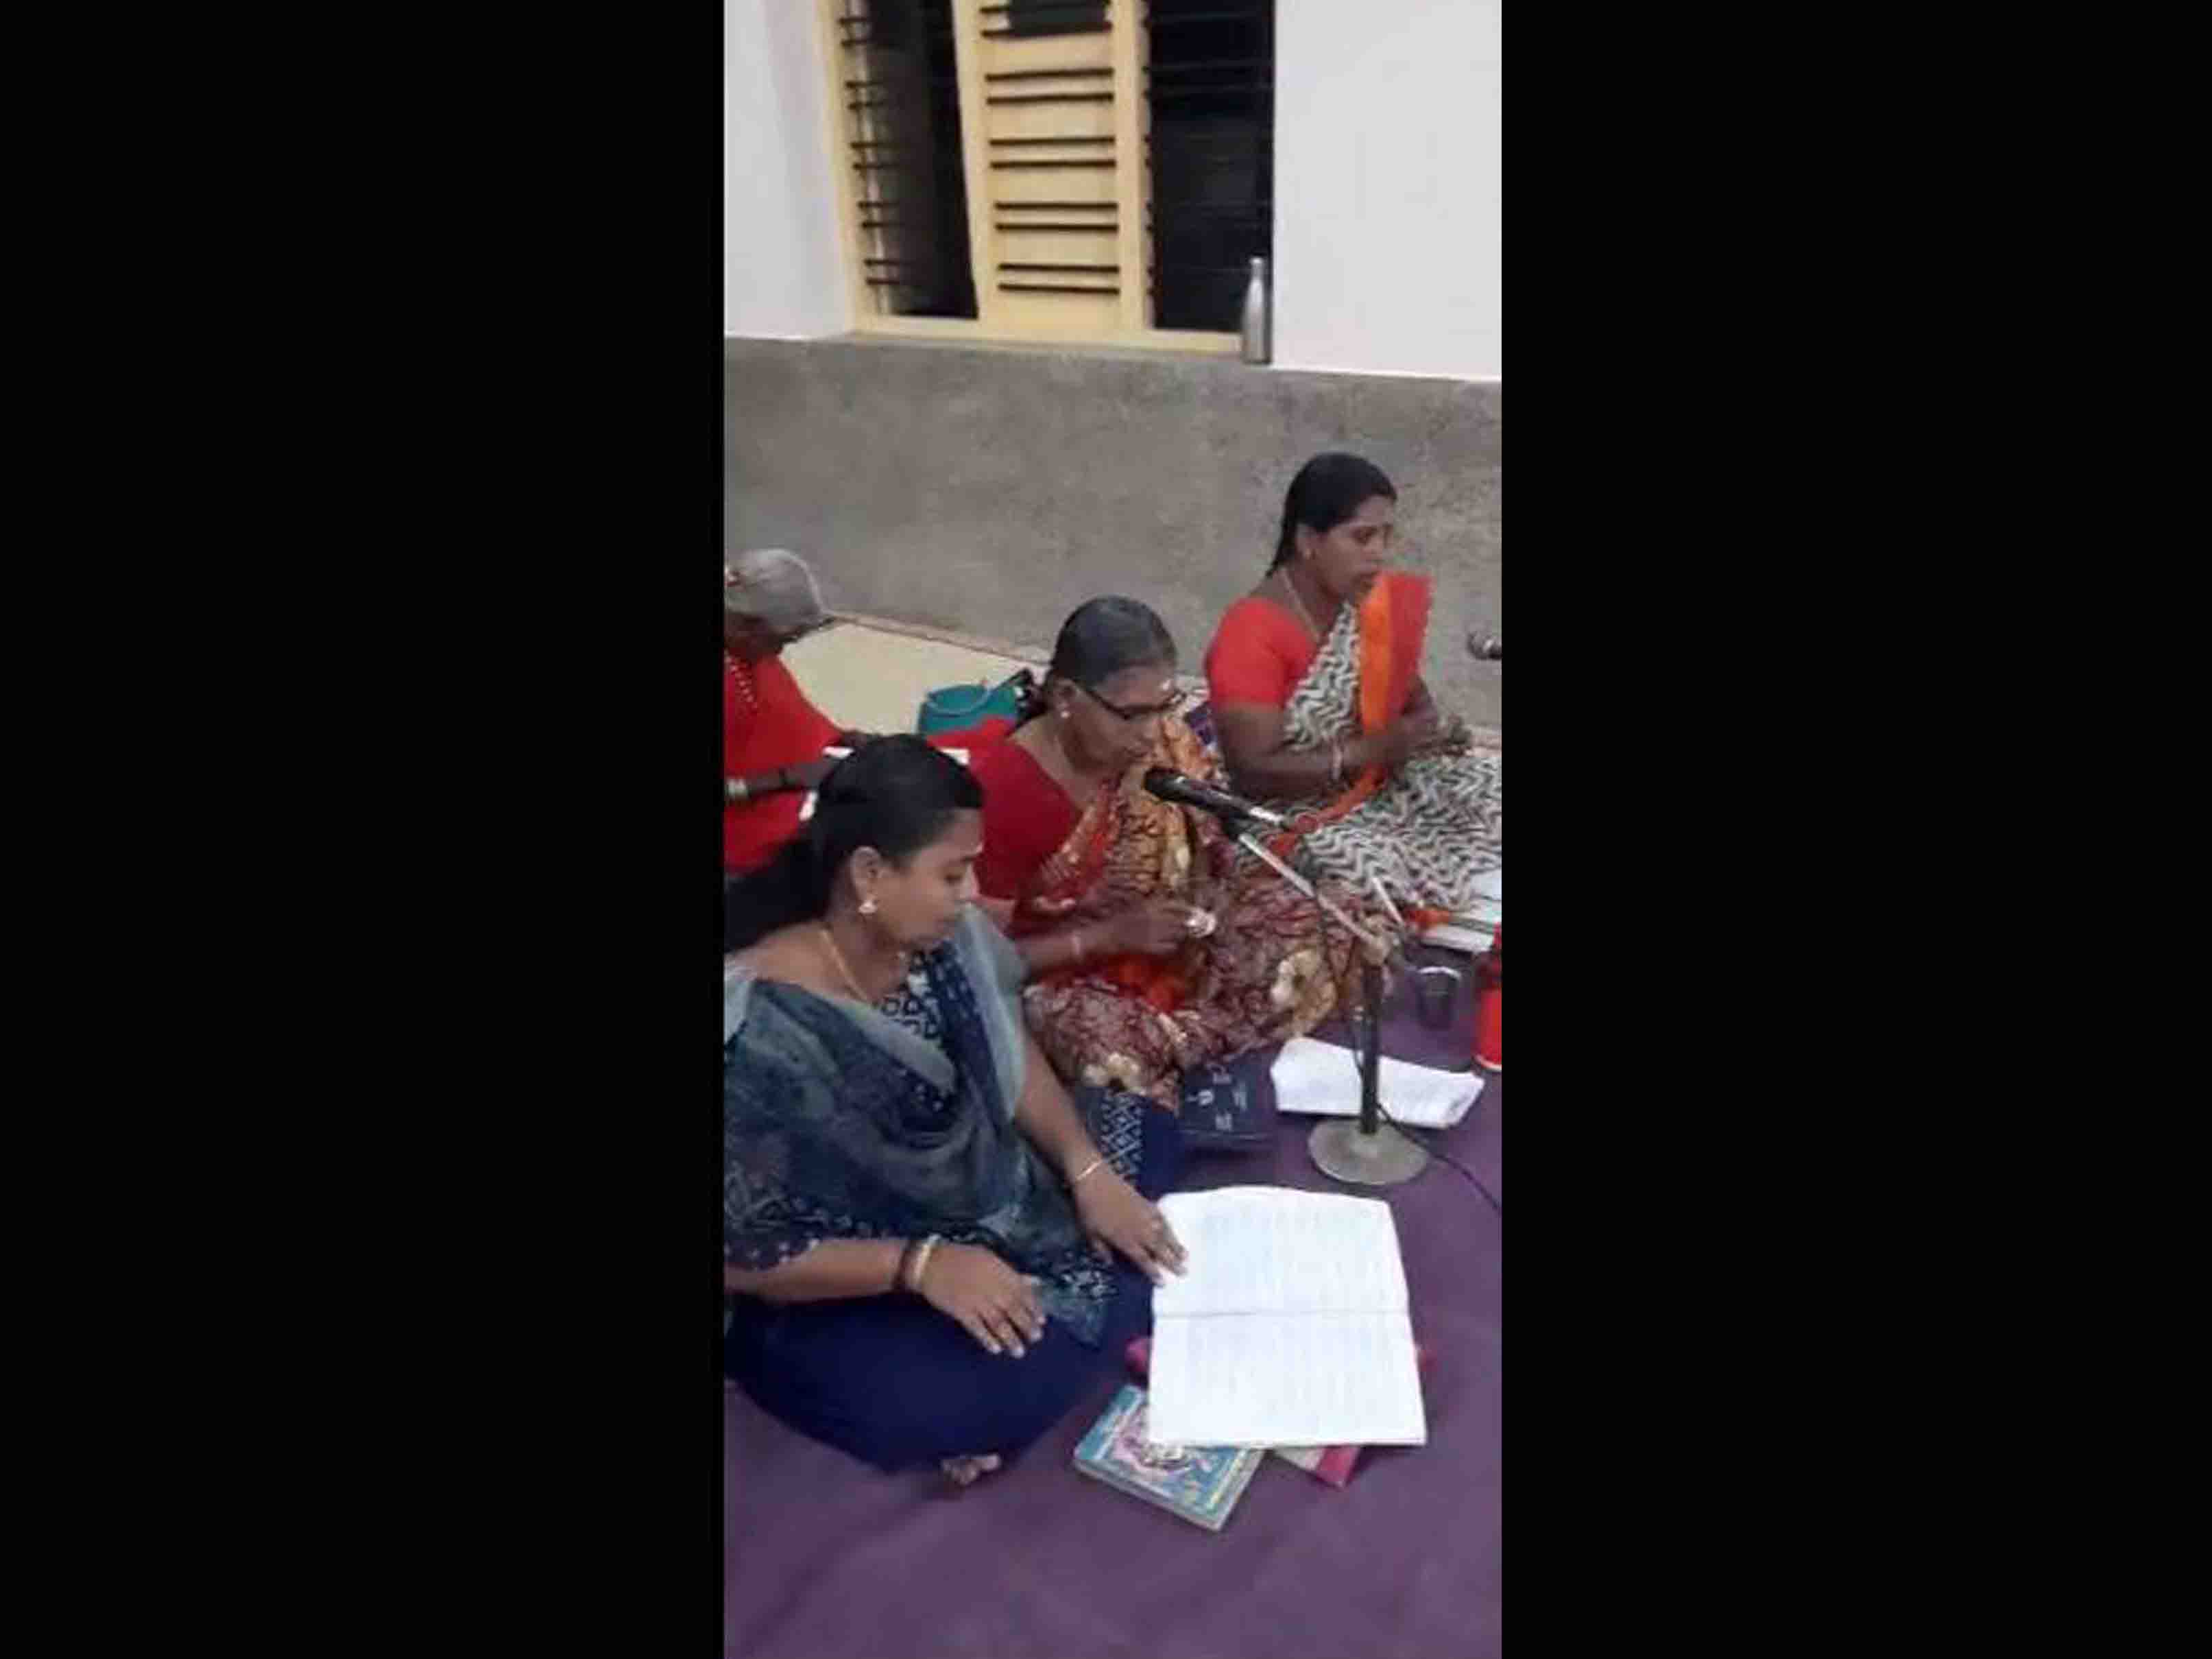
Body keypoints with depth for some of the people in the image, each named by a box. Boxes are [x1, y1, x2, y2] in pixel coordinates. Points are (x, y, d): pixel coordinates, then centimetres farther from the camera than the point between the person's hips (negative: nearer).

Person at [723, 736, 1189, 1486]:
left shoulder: (938, 940, -12)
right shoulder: (757, 1035, -32)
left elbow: (1012, 1058, 1)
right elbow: (742, 1254, -25)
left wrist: (1089, 1171, -12)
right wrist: (922, 1264, -31)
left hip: (973, 1194, 8)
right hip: (843, 1294, -7)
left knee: (1149, 1134, 6)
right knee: (1017, 1377, -29)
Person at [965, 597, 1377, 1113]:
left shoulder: (1165, 743, -10)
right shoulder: (1003, 790, -25)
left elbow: (1208, 841, 6)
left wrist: (1210, 894, -17)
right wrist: (1111, 935, -26)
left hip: (1171, 951, 6)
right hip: (1064, 979, -5)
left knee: (1324, 930, -12)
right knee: (1116, 1055, -37)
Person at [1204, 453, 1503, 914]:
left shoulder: (1381, 603, -3)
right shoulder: (1251, 637, -23)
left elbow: (1411, 693, 12)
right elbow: (1253, 774, -24)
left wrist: (1434, 729, -11)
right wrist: (1370, 750, -29)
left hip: (1382, 786, 7)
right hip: (1294, 817, -7)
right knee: (1435, 883, -24)